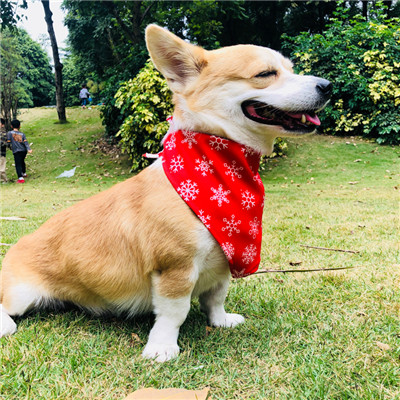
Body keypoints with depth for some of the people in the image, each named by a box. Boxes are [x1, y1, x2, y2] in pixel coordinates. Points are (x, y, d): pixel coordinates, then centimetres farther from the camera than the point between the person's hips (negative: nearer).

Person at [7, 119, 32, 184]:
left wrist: (11, 147, 13)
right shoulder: (22, 134, 6)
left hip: (16, 152, -4)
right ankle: (24, 173, 44)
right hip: (24, 151, 5)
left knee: (18, 165, -5)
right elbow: (25, 142, -5)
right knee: (22, 162, 27)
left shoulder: (9, 133, -3)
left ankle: (20, 178, -16)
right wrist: (28, 149, -15)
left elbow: (9, 142, -5)